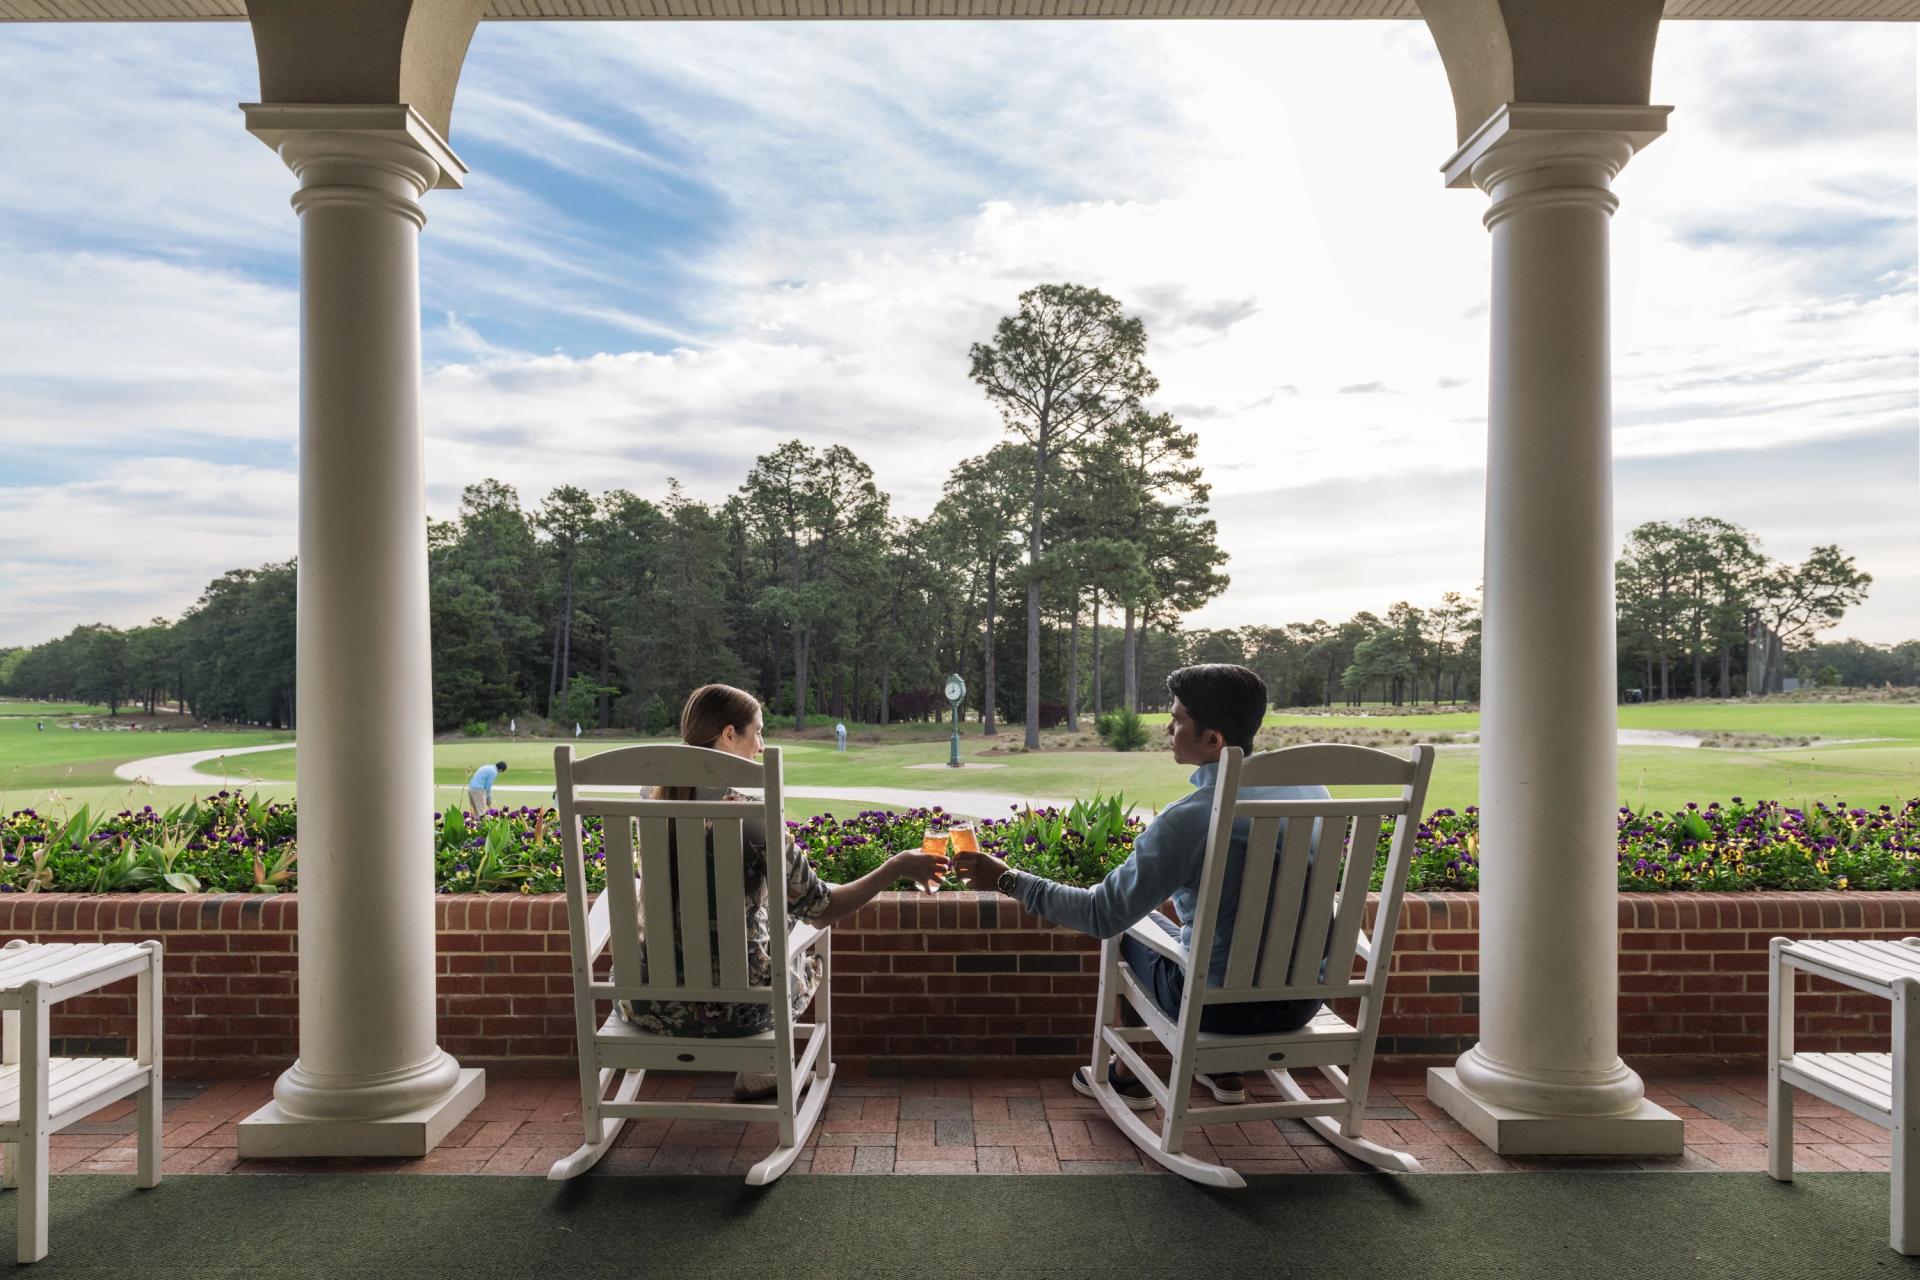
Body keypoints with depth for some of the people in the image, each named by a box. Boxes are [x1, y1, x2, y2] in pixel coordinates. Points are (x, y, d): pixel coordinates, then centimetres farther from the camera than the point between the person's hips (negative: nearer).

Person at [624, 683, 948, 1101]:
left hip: (651, 1007, 4)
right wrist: (897, 868, -5)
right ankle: (754, 1074, 42)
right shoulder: (749, 814, -20)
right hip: (733, 1010, -4)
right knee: (804, 959, 29)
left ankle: (756, 1074, 46)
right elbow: (819, 910, -14)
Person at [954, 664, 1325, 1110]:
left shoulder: (1186, 819, -23)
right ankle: (1227, 1070, 35)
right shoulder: (1310, 789, -4)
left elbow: (1104, 914, -17)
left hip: (1220, 1004, -5)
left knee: (1130, 926, 21)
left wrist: (1008, 880, -8)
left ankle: (1128, 1076, 32)